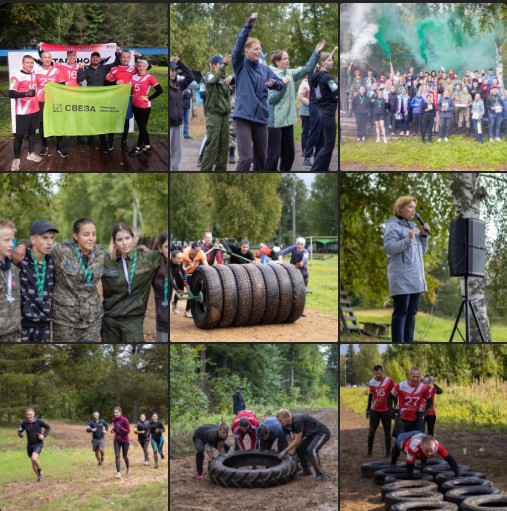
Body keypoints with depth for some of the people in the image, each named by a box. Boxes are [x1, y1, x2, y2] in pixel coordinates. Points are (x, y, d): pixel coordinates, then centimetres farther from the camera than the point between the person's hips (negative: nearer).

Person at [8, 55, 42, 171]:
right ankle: (16, 159, 7)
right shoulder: (17, 76, -13)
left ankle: (31, 153, 29)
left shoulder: (35, 75, 9)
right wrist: (25, 94, -33)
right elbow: (11, 93, -22)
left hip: (35, 109, 7)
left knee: (32, 131, 16)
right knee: (19, 134, -1)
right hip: (22, 111, -6)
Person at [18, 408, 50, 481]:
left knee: (34, 458, -25)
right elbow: (19, 431, 4)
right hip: (30, 445, 4)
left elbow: (48, 427, 0)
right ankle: (39, 476, 36)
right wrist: (21, 434, -19)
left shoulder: (39, 421, -13)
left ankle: (39, 469, 5)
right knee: (33, 464, 13)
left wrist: (44, 435, -12)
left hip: (38, 444, -4)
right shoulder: (24, 423, -7)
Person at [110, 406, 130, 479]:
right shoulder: (114, 420, 0)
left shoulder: (124, 420, -16)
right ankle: (118, 473, -13)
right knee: (117, 456, -11)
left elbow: (128, 430, -13)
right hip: (117, 440, 3)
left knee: (125, 456, 10)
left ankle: (128, 468, 38)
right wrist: (113, 429, -4)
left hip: (125, 441, -3)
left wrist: (121, 428, -29)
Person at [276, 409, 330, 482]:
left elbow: (297, 440, -25)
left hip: (323, 433, -10)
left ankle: (320, 474, -14)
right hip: (313, 434, 10)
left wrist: (285, 451, -18)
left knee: (311, 450, -27)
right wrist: (290, 453, 2)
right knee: (299, 449, 7)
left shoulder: (297, 421, -29)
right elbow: (294, 439, 8)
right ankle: (306, 471, 21)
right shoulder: (292, 422, -1)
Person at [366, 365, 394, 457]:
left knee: (387, 431, 4)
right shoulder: (371, 382, 0)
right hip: (374, 410, 2)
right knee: (372, 430, 0)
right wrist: (368, 409, 12)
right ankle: (369, 451, 7)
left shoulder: (389, 381, -10)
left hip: (386, 410, -2)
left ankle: (388, 452, 10)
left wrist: (394, 407, -4)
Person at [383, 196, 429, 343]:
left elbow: (423, 250, 21)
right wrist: (408, 239, -23)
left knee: (411, 312, 7)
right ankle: (397, 343, -7)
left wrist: (424, 236, 5)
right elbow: (389, 248, -15)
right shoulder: (392, 226, -3)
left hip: (416, 277, 8)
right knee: (401, 312, -9)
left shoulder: (413, 226, 20)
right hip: (401, 278, -8)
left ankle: (409, 342, 11)